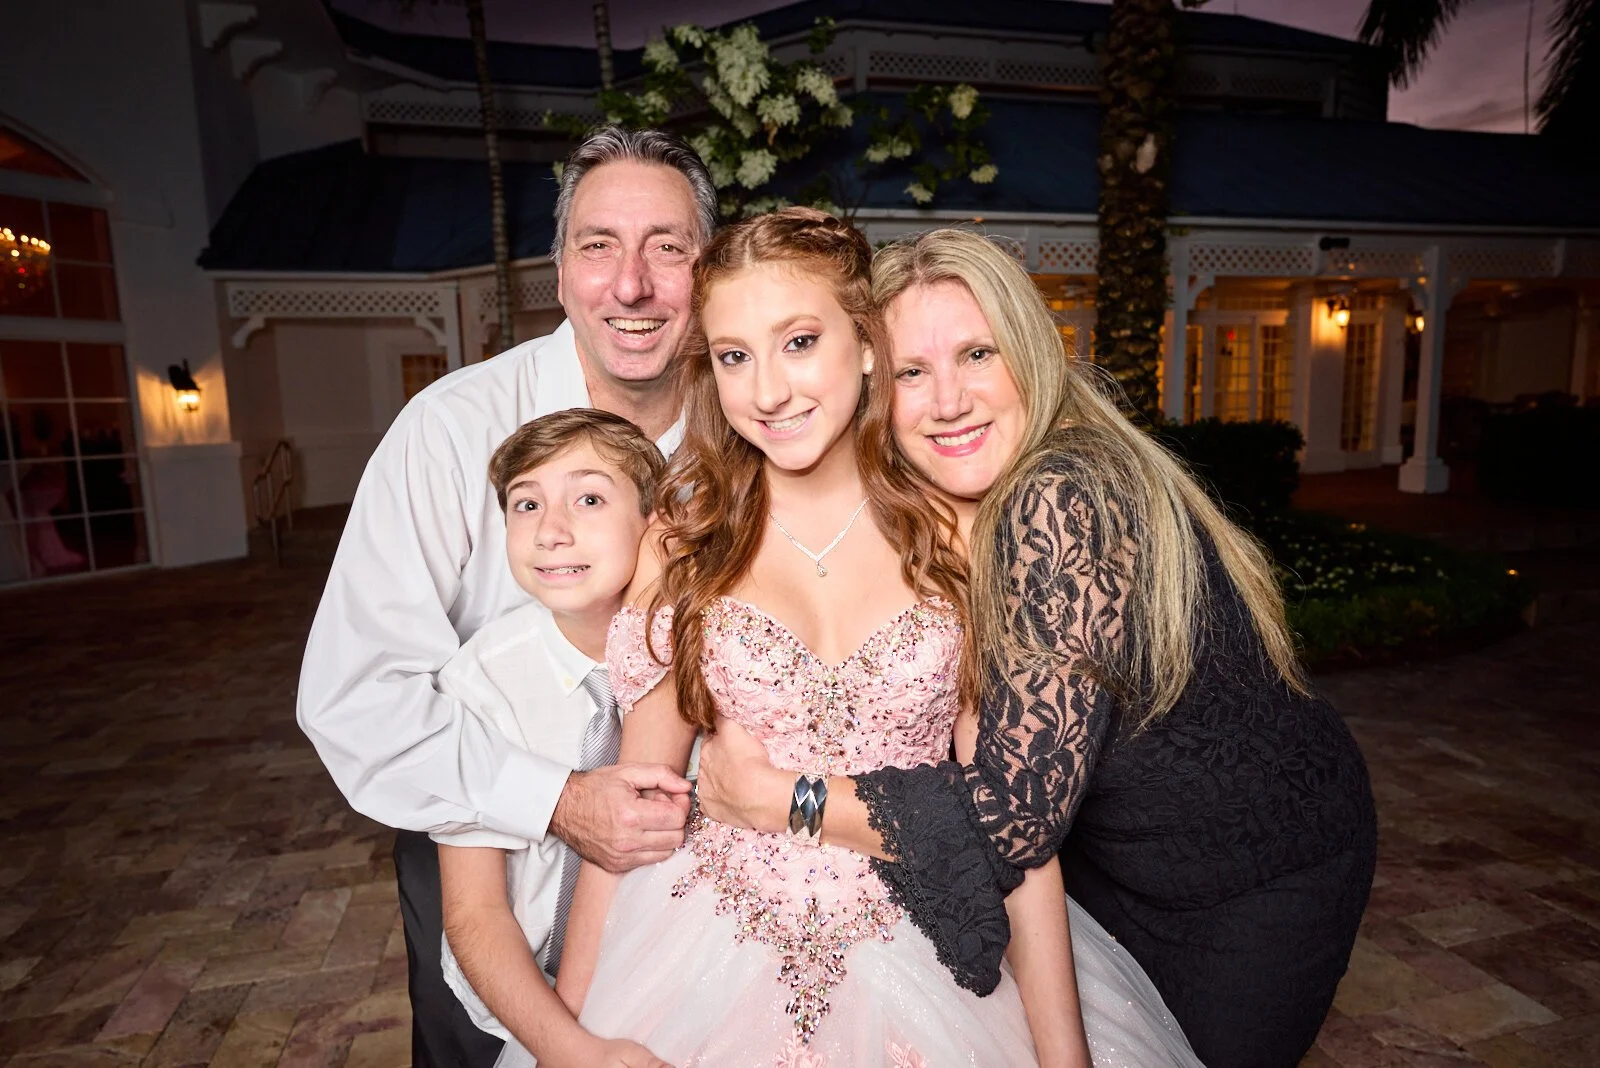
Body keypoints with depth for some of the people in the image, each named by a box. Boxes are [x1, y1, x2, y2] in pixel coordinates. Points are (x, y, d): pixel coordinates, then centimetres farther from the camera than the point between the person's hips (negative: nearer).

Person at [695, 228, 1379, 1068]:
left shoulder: (1068, 503, -34)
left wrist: (774, 798, -29)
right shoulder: (939, 521, -9)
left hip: (1261, 876, -6)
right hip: (1116, 862, 6)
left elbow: (1018, 808, -35)